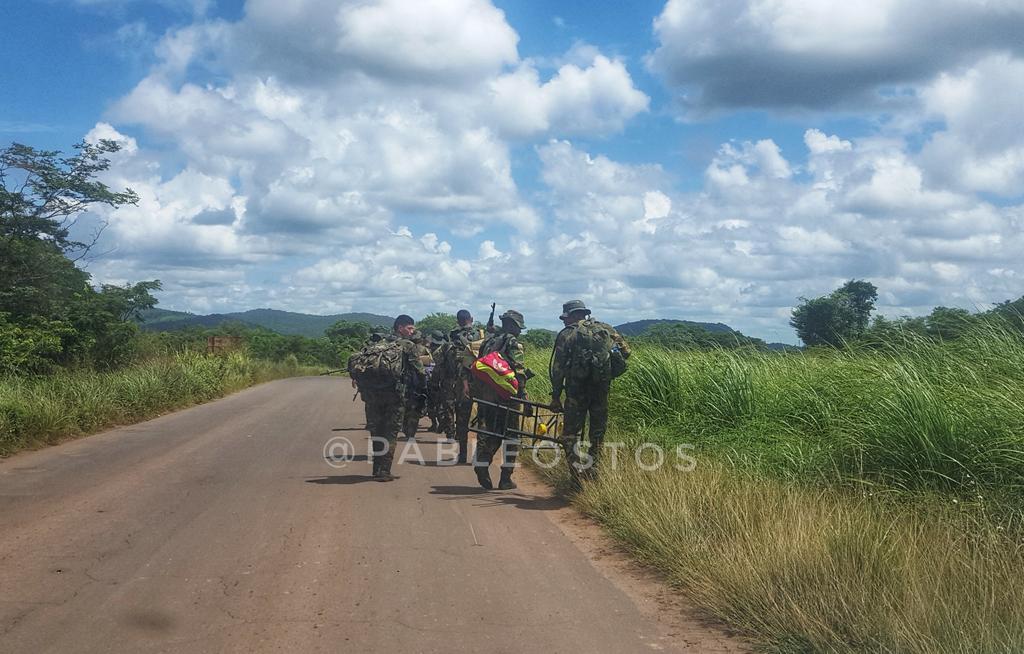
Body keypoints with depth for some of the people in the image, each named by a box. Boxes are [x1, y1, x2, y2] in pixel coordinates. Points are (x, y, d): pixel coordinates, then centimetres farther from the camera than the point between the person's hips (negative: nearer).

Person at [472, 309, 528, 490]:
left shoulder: (488, 341, 15)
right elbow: (519, 372, -15)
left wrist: (478, 395, 22)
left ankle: (481, 466, -1)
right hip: (506, 396, -6)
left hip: (486, 395, 6)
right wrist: (524, 397, -12)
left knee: (489, 433, 16)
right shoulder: (513, 343, -7)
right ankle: (506, 478, 3)